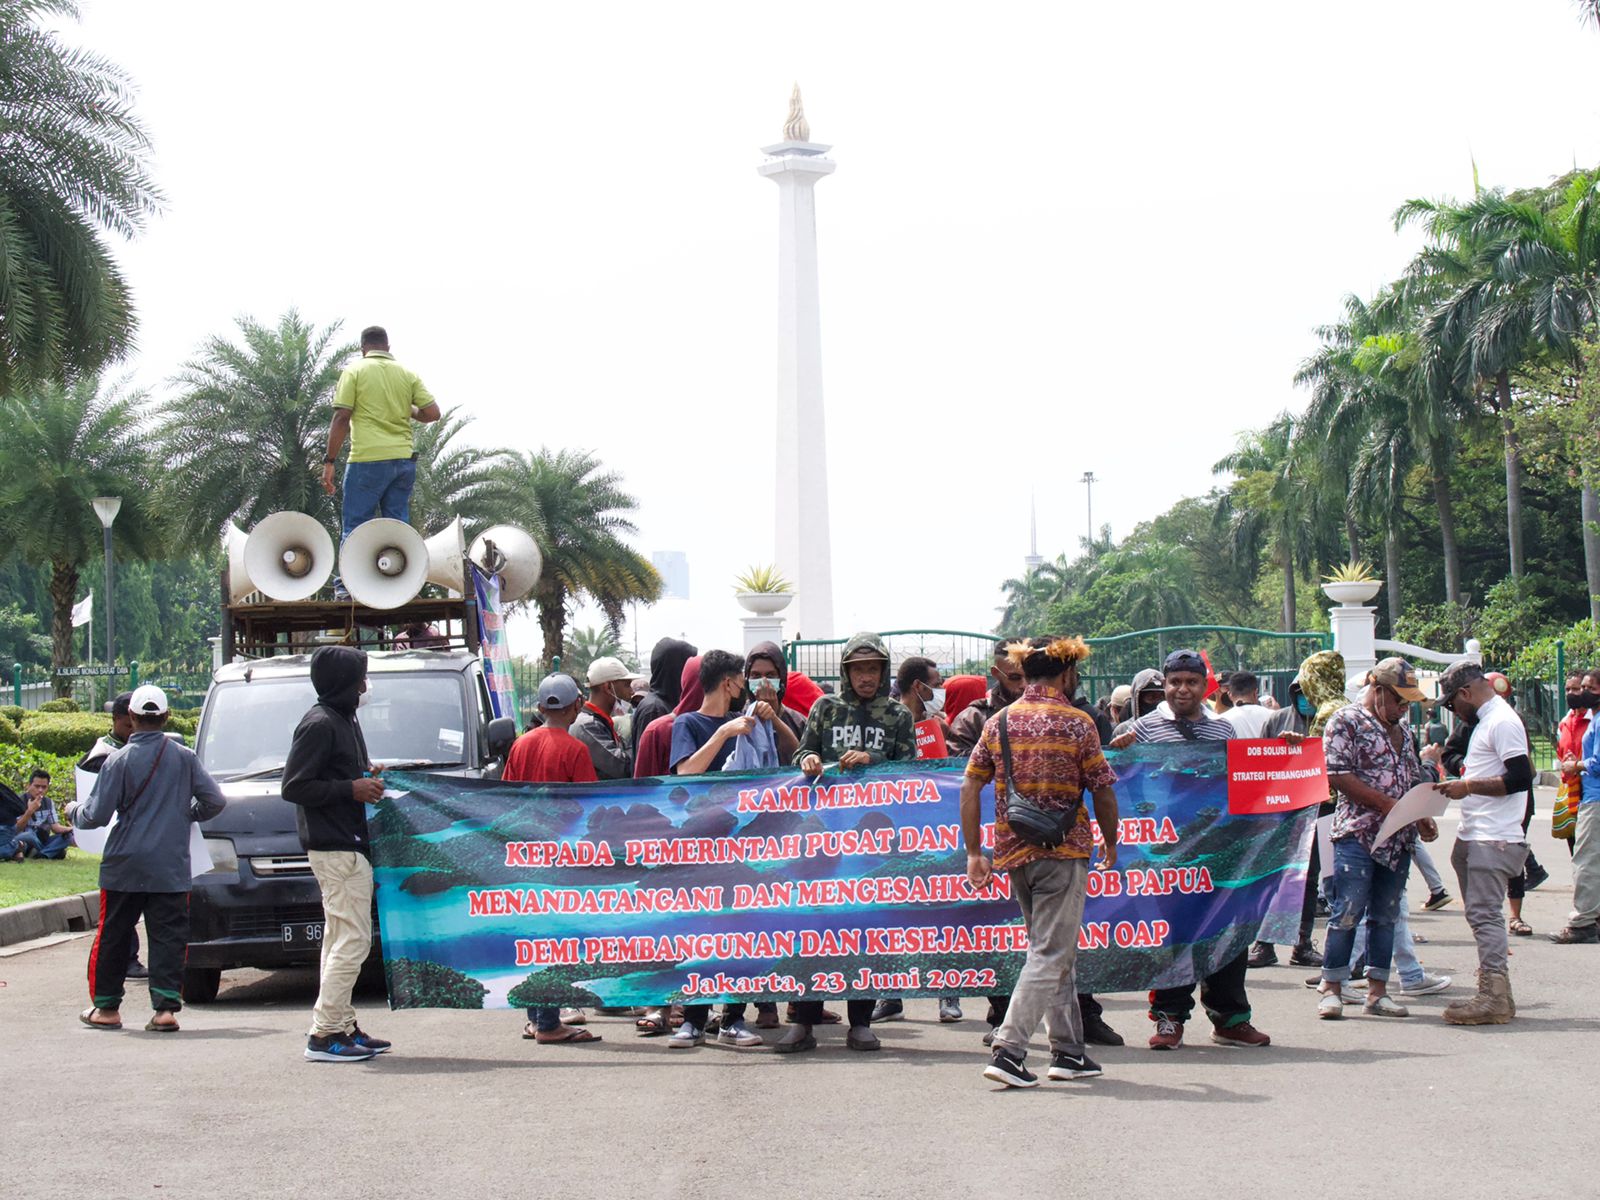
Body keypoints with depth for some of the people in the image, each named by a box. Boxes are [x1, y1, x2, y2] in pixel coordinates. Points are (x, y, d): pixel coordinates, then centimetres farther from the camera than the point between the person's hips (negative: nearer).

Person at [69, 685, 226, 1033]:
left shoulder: (119, 760, -5)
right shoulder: (184, 757, 2)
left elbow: (97, 815, -6)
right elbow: (215, 801, 6)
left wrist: (74, 812, 16)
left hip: (124, 865, -1)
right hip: (171, 867, 1)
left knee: (112, 936, 11)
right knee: (168, 938, 2)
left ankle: (106, 1007, 17)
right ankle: (166, 1008, -6)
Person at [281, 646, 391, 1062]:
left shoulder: (345, 720, 18)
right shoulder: (319, 724, -13)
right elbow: (294, 787, -17)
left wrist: (367, 778, 11)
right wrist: (351, 788, -17)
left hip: (351, 847, 11)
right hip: (335, 848, -11)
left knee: (340, 940, 14)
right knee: (353, 939, -12)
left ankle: (342, 1026, 20)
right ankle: (324, 1034, -11)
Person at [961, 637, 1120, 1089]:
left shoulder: (999, 723, 5)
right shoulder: (1077, 724, -6)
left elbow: (970, 788, 2)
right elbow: (1103, 793, -3)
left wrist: (974, 852, 6)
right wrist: (1110, 843, 13)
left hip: (1013, 851, 5)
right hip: (1064, 849, -5)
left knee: (1057, 951, 17)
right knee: (1051, 954, -4)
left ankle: (1068, 1051, 21)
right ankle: (1007, 1050, -15)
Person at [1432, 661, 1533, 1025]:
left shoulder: (1502, 722, -13)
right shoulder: (1486, 721, 19)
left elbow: (1521, 777, -21)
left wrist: (1468, 786, -16)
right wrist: (1460, 785, 13)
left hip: (1493, 840, -10)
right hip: (1474, 837, 10)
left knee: (1485, 914, -10)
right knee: (1481, 915, 12)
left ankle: (1494, 998, -9)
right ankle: (1495, 993, 17)